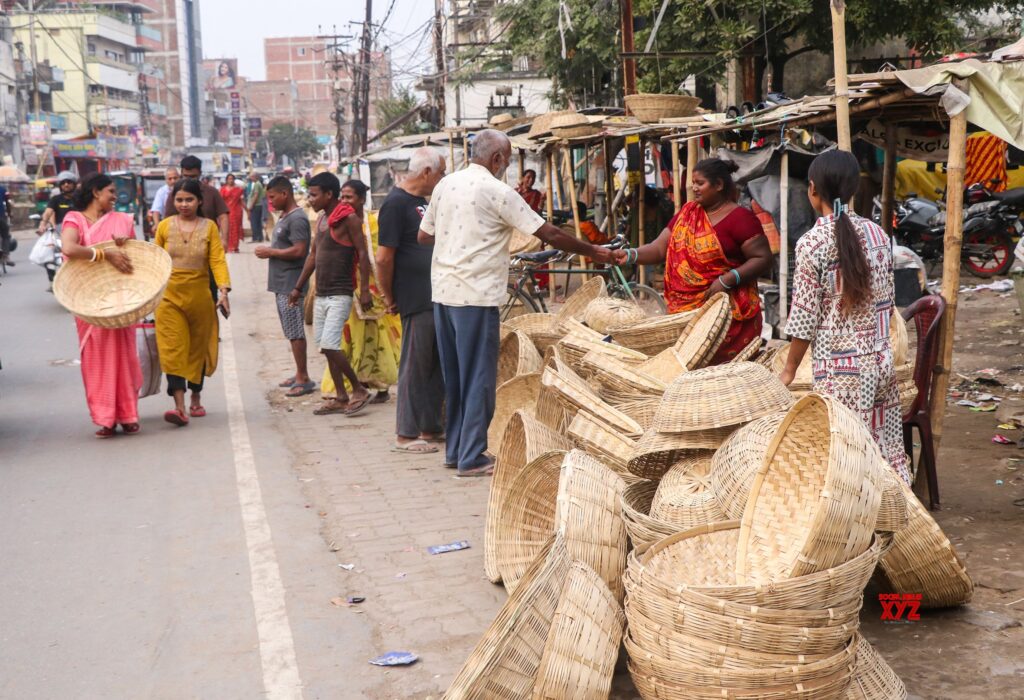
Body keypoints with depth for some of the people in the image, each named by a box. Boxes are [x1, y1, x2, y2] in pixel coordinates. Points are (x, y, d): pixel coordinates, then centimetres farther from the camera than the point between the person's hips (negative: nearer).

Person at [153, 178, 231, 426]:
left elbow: (217, 260, -5)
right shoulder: (165, 226, 4)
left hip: (199, 295, 1)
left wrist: (223, 290, -17)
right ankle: (179, 408, -18)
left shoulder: (209, 227, 2)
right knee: (173, 350, -12)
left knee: (198, 349, 11)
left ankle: (196, 400, 29)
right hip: (170, 296, -1)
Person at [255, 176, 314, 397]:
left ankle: (304, 379, -2)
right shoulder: (284, 217, 17)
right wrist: (269, 251, 8)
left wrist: (270, 252, -14)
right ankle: (300, 374, 21)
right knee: (292, 332, 14)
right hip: (282, 285, 10)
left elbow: (299, 251, -23)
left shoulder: (297, 219, -15)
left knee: (295, 333, -6)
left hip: (291, 285, -10)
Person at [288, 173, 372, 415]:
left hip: (340, 294, -8)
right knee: (325, 346, 8)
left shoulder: (349, 218, -10)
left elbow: (362, 254, -13)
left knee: (329, 345, -14)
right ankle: (341, 398, 15)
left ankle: (359, 390, 1)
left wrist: (364, 289, -19)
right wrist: (298, 287, 20)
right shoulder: (321, 219, 14)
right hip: (321, 294, 8)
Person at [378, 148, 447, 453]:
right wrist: (389, 297, -10)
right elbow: (384, 258, -17)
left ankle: (431, 427, 23)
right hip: (415, 300, -9)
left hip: (437, 298, 9)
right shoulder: (396, 203, -13)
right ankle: (406, 434, 6)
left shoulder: (421, 202, 17)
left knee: (437, 365, 13)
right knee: (415, 367, -3)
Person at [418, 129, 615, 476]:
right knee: (478, 376, 0)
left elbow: (423, 235, 18)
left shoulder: (445, 184, 9)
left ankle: (455, 449, 23)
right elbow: (548, 234, -9)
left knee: (453, 374, 15)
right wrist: (593, 251, 1)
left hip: (442, 291, 7)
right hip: (475, 294, -7)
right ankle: (472, 458, 3)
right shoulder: (497, 192, -10)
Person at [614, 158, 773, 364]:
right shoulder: (687, 212, 13)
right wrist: (630, 255, -8)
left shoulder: (740, 218, -6)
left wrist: (728, 279, -19)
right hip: (685, 310, 6)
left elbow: (763, 258, -9)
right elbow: (659, 248, 10)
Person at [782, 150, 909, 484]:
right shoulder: (877, 233, 3)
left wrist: (789, 369, -1)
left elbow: (806, 316, -11)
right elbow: (888, 301, 10)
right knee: (888, 449, 13)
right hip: (881, 359, 5)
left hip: (840, 367, -5)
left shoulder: (811, 243, -13)